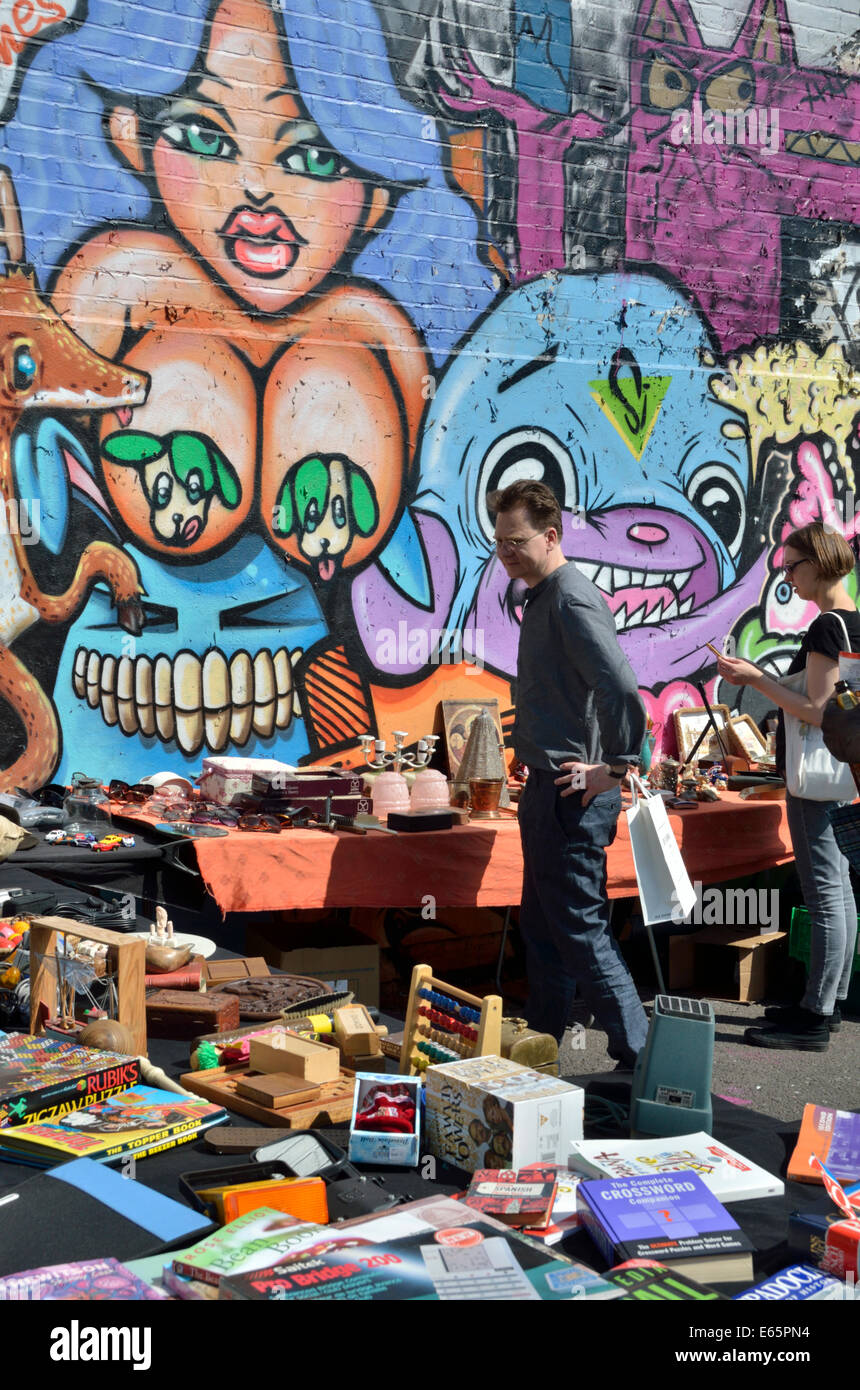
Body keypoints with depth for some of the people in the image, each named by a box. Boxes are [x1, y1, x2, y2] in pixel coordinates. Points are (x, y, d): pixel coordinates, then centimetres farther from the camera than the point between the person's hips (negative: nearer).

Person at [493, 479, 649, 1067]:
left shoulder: (572, 599, -18)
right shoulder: (545, 596, 15)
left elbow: (621, 688, -30)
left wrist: (616, 767, -22)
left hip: (573, 793, -11)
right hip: (550, 785, 11)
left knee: (580, 927, -5)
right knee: (542, 925, 18)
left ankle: (638, 1052, 4)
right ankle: (542, 1041, 31)